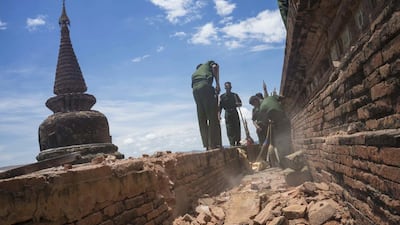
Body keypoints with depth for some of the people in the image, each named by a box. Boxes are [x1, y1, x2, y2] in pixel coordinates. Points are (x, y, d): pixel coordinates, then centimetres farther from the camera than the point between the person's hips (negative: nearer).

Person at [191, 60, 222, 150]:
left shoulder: (194, 73, 39)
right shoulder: (209, 63, 27)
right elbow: (215, 67, 2)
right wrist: (217, 84, -2)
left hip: (195, 90, 5)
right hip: (206, 86, -5)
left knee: (202, 119, 6)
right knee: (213, 117, -6)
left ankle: (207, 145, 2)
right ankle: (214, 144, -12)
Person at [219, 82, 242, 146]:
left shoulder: (235, 95, 12)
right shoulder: (222, 96, 6)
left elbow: (240, 104, 8)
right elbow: (220, 107, 3)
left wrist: (238, 104, -15)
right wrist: (219, 115, -11)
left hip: (235, 113, 2)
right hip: (227, 114, -2)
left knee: (237, 129, 1)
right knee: (229, 131, -7)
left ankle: (238, 143, 8)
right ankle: (232, 144, -6)